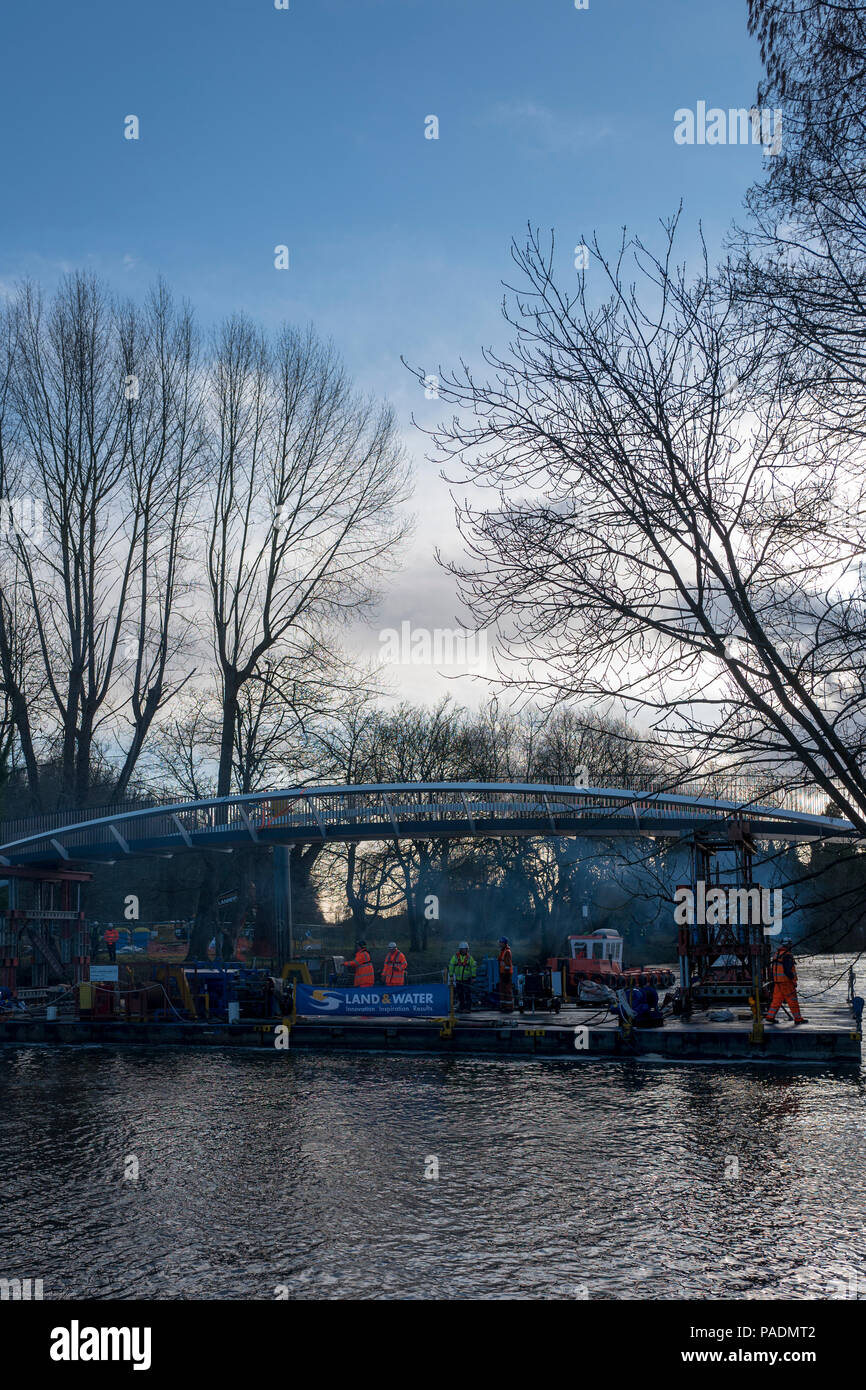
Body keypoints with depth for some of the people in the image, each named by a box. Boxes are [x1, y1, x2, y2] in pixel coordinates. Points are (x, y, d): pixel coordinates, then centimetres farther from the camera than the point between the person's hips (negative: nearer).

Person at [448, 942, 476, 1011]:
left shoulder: (469, 957, -1)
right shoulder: (455, 956, -2)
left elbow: (473, 967, 2)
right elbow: (451, 966, 0)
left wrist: (473, 977, -2)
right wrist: (451, 975, -4)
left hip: (467, 979, -1)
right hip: (458, 979, 1)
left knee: (468, 994, -9)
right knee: (460, 994, 7)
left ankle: (468, 1008, -8)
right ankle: (462, 1008, 17)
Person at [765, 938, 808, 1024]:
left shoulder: (777, 954, 13)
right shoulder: (787, 955, -16)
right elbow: (788, 970, -22)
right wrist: (794, 980, -14)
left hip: (777, 982, 8)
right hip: (786, 981, -8)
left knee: (776, 999, 10)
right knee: (793, 1000, 1)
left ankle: (769, 1017, 7)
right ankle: (798, 1019, 7)